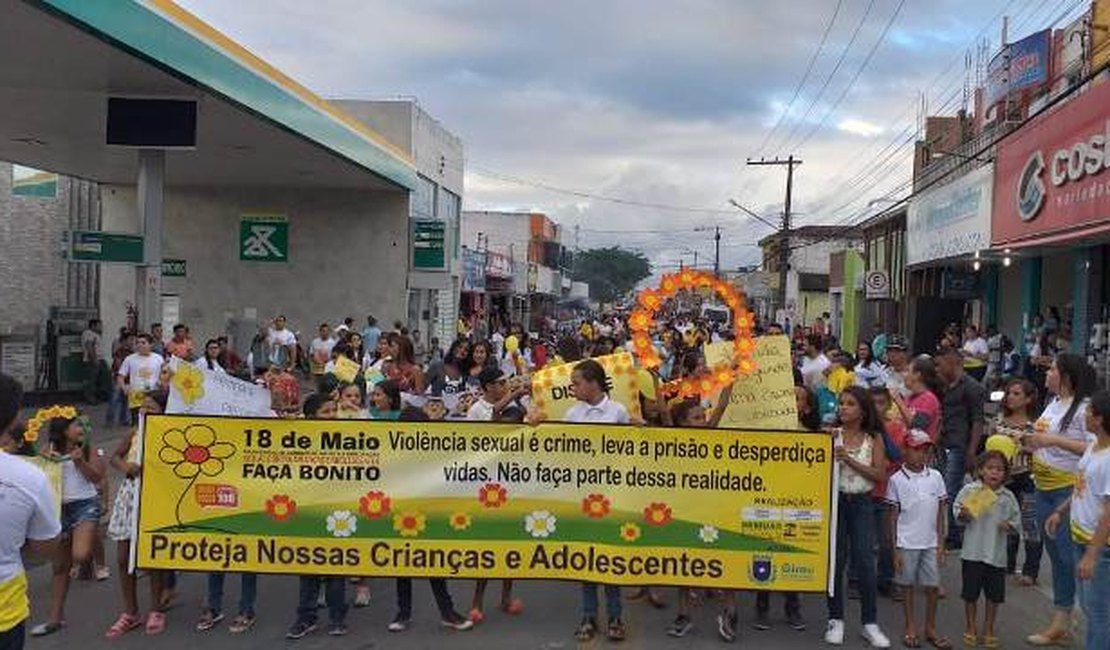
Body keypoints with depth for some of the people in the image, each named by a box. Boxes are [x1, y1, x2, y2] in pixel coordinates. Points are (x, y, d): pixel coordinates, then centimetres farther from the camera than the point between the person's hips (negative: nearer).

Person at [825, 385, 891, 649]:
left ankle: (870, 622, 10)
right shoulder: (831, 435, -2)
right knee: (835, 562, 4)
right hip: (835, 501, 0)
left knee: (865, 563, -1)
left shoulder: (874, 438, 0)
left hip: (861, 504, 0)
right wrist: (829, 452, -21)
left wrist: (850, 460, -15)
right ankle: (836, 619, 15)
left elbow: (879, 475, -7)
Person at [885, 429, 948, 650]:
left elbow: (940, 513, 7)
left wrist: (941, 545, 4)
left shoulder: (935, 477, 3)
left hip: (930, 543, 3)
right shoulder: (897, 480, -5)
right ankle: (910, 629, 20)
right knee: (907, 585, 8)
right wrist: (895, 549, -4)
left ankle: (930, 629, 23)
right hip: (906, 543, -2)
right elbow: (893, 516, -2)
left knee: (933, 586, 7)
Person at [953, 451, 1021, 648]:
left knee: (994, 595, 11)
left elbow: (1016, 519, 8)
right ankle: (970, 628, 25)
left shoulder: (1008, 497, 1)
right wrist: (963, 514, -21)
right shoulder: (970, 490, -4)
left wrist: (1009, 525, -12)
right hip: (973, 552, -2)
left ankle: (988, 630, 28)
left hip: (997, 553, 2)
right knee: (971, 593, 8)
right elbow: (957, 509, 0)